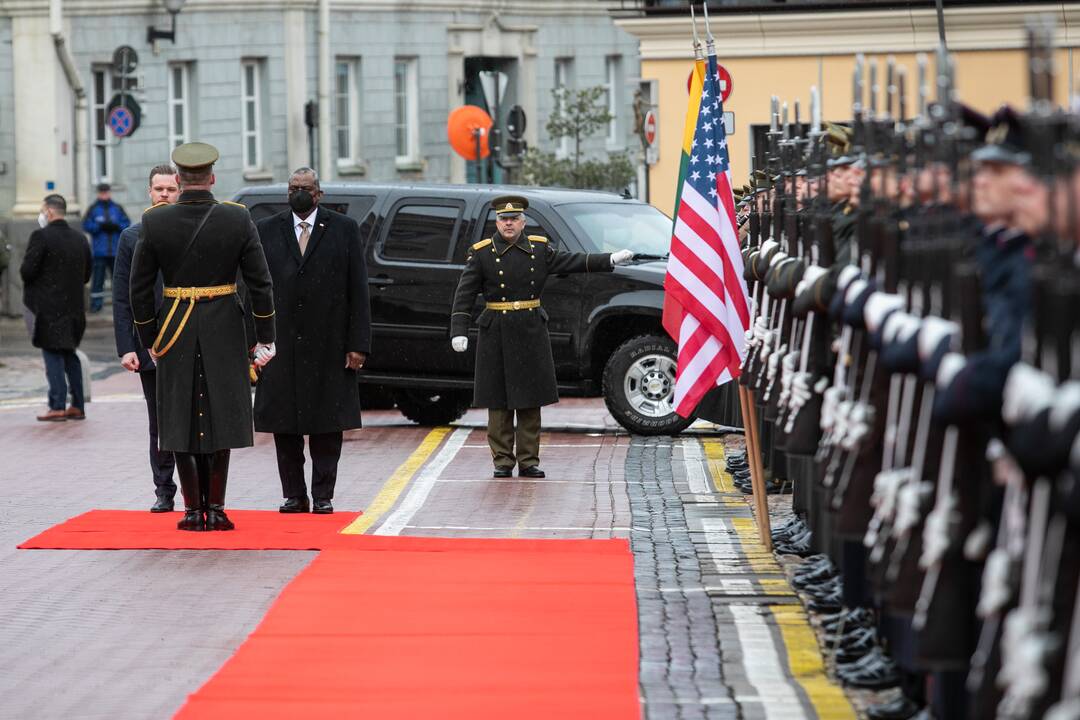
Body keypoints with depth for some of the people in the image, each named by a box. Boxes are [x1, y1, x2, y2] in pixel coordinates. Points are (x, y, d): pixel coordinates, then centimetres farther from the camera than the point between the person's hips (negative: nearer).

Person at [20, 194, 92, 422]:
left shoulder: (41, 237, -13)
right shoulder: (80, 239, 8)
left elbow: (27, 271, -16)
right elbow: (86, 275, 12)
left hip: (48, 307, -6)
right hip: (74, 306, 6)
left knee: (53, 354, -2)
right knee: (69, 354, 15)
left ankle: (57, 407, -5)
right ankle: (77, 406, 15)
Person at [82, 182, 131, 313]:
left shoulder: (117, 208, 9)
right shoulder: (93, 209, 3)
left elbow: (127, 224, 6)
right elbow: (86, 225, -3)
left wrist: (116, 226, -12)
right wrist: (101, 226, -15)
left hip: (116, 251, 2)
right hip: (99, 251, -2)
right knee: (98, 277, -2)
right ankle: (96, 303, 2)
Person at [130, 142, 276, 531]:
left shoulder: (154, 222, -5)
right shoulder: (237, 219, -6)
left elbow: (140, 289, -2)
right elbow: (260, 283, -4)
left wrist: (149, 339, 9)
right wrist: (265, 337, 3)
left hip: (175, 332, 0)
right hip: (225, 333, 0)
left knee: (183, 421, 8)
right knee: (220, 417, 7)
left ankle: (194, 511, 8)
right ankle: (216, 510, 5)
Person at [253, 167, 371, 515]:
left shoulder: (344, 229, 3)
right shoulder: (267, 231, 7)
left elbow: (357, 290, 1)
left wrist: (358, 344, -6)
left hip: (328, 344, -1)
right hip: (281, 343, 1)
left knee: (327, 423, 2)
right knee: (284, 423, 3)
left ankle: (323, 495, 8)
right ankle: (294, 495, 10)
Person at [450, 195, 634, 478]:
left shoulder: (539, 249, 6)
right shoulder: (482, 253, -2)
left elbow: (572, 262, 8)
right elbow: (464, 295, -5)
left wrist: (610, 259, -1)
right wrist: (458, 332, -13)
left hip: (531, 333, 2)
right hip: (497, 334, -2)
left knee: (530, 400, 4)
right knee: (499, 401, 1)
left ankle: (529, 460, 10)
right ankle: (502, 461, 7)